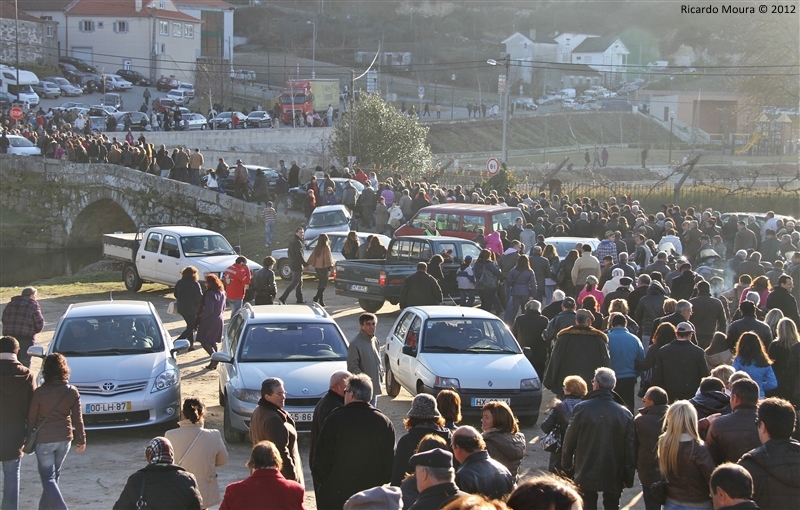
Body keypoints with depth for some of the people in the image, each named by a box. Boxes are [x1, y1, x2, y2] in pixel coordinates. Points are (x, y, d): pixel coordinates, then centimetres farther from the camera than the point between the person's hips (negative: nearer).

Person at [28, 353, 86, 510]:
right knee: (54, 475, 20)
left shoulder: (39, 392, -14)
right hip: (64, 439, 4)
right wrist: (81, 439, 8)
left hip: (44, 440, -4)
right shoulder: (72, 392, -7)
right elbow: (77, 419, -2)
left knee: (48, 478, 1)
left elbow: (32, 418, -5)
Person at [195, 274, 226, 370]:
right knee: (212, 342, 17)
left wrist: (200, 316, -10)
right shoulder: (222, 293, 6)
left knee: (204, 341, 0)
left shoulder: (210, 294, -21)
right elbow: (223, 308, 16)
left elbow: (209, 310, -24)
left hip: (210, 321, -8)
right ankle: (214, 362, 19)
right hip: (219, 320, 8)